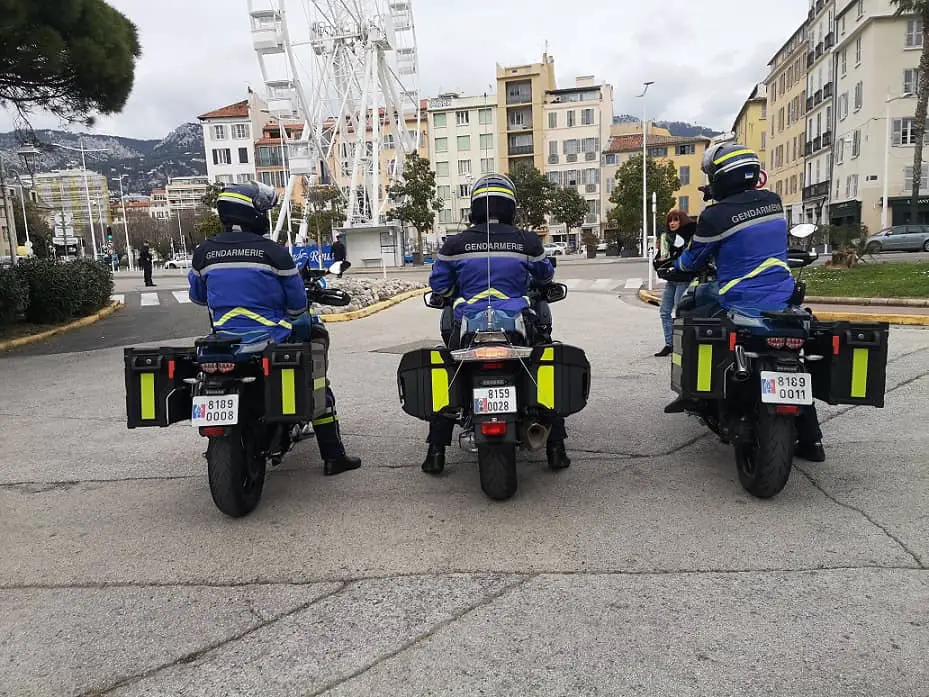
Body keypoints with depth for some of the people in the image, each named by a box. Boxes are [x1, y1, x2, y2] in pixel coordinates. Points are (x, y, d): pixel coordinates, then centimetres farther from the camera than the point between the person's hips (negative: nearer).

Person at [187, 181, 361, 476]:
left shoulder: (203, 252, 2)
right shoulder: (273, 252, -10)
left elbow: (197, 295, 18)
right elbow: (297, 302, -4)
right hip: (271, 342, -4)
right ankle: (333, 457, 15)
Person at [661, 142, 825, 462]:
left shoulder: (715, 216, -13)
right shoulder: (774, 201, 6)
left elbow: (693, 260, 2)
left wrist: (673, 265, 25)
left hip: (742, 307, -6)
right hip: (783, 302, 6)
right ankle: (810, 440, 23)